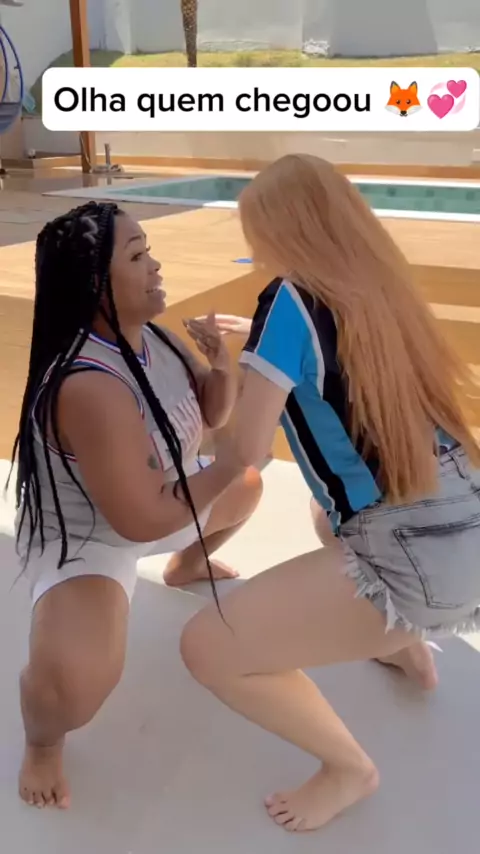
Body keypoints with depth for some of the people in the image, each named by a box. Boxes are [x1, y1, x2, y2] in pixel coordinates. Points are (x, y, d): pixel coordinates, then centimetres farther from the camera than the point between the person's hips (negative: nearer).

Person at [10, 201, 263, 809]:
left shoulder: (149, 335, -10)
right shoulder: (89, 386, -38)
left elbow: (212, 413, 2)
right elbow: (145, 520, -34)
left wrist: (222, 369, -20)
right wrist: (231, 463, -24)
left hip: (156, 502, 9)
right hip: (81, 538, -8)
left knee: (247, 486, 25)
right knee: (77, 683, -32)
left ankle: (186, 567, 54)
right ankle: (42, 741, 7)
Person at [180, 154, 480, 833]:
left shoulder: (290, 296, -14)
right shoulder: (374, 285, 8)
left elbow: (245, 450, -13)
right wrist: (255, 343, 28)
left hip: (418, 558, -9)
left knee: (207, 647, -4)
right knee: (332, 510, 38)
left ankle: (349, 767, 16)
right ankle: (406, 647, 43)